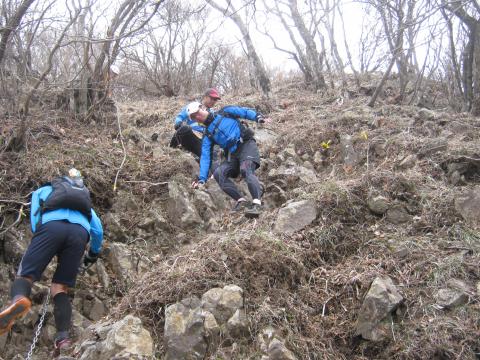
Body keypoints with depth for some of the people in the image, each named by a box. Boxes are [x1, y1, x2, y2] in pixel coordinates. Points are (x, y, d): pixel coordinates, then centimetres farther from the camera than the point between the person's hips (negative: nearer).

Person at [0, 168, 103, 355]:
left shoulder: (44, 190, 38)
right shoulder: (85, 199, 43)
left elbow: (35, 219, 26)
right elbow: (98, 229, 36)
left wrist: (40, 238, 37)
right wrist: (93, 254, 51)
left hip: (53, 226, -2)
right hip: (80, 232, 2)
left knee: (25, 274, -1)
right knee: (60, 288, 7)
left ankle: (18, 299, -39)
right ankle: (63, 338, -14)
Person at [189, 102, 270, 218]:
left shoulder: (225, 112, 7)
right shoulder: (207, 136, 13)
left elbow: (245, 112, 2)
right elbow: (205, 157, 6)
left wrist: (258, 117, -17)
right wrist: (202, 179, -4)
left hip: (247, 144, -4)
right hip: (232, 155, 5)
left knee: (245, 169, -32)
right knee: (218, 173, -20)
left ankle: (257, 203, -44)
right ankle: (241, 200, -23)